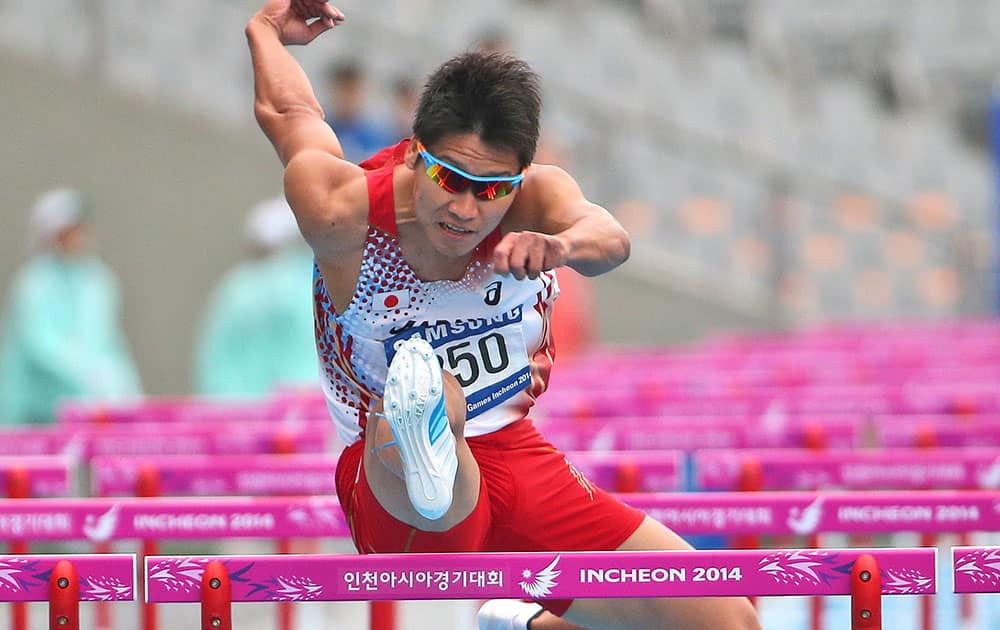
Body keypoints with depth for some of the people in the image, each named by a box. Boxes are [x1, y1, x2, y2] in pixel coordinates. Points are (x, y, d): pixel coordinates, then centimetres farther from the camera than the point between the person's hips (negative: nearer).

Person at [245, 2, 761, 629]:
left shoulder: (535, 196, -10)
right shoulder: (347, 212, -16)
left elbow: (608, 237, -35)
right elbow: (288, 112, 5)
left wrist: (562, 243, -59)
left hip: (518, 459, 4)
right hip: (398, 494, -4)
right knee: (430, 399, -40)